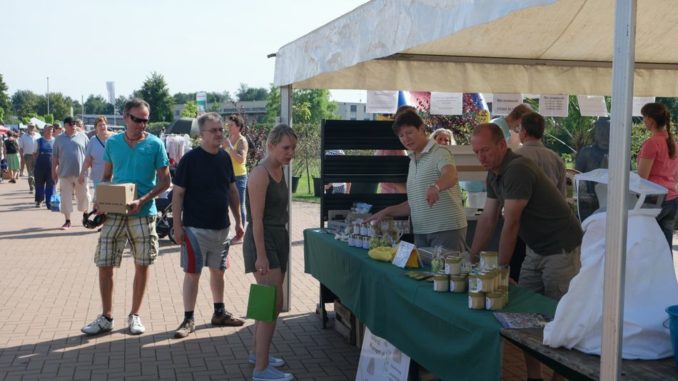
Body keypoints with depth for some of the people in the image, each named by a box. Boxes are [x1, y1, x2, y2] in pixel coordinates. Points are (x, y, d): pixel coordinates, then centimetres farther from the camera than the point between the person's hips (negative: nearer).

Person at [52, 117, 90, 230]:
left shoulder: (83, 137, 5)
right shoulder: (59, 139, 8)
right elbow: (55, 156, 10)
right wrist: (54, 171, 6)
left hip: (81, 173, -1)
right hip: (65, 174, 1)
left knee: (84, 196, 8)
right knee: (66, 198, 2)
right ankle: (67, 221, 9)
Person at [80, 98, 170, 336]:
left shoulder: (154, 144, -4)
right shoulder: (112, 143, 6)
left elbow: (165, 181, -4)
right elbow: (106, 177, 15)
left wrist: (142, 200, -17)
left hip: (143, 214, -2)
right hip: (114, 212, 2)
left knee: (142, 265, 5)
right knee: (104, 265, 2)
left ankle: (134, 315, 21)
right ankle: (106, 317, 16)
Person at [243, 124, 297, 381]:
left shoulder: (279, 170, 10)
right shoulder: (260, 174, -17)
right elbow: (257, 219, -20)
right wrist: (261, 256, -22)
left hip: (279, 238, 9)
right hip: (262, 241, -9)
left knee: (269, 302, 16)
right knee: (274, 303, -10)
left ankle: (257, 353, 32)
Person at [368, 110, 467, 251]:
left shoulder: (439, 153, -6)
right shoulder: (413, 161, 18)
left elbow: (451, 175, -28)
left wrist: (435, 186, -48)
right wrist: (387, 212, 12)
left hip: (447, 229, -7)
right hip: (421, 232, 7)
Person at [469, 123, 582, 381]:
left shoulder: (517, 170, -25)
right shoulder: (494, 175, 5)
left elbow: (511, 224, -25)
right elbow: (487, 219, 8)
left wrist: (500, 269, -20)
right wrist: (471, 259, 5)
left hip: (561, 250, -9)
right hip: (535, 249, 9)